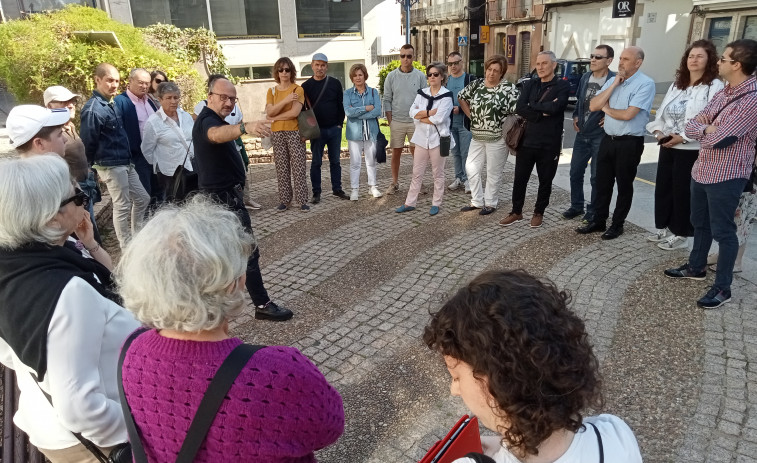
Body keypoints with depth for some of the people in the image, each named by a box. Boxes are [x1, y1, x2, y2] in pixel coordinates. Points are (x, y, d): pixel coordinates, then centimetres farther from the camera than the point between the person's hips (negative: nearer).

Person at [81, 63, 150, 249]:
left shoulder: (113, 105, 10)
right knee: (122, 207, -1)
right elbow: (87, 142, -15)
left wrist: (129, 158, 15)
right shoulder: (93, 109, -18)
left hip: (126, 163, 9)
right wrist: (92, 166, -4)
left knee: (142, 199, 15)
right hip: (111, 166, -9)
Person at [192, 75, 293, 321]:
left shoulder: (210, 118, 12)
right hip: (224, 196, -11)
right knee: (248, 250, -9)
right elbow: (217, 134, -49)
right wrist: (245, 127, -67)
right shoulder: (207, 121, -22)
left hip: (220, 193, 11)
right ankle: (262, 305, -4)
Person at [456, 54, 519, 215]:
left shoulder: (508, 88, -10)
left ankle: (490, 203, 21)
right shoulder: (476, 85, 4)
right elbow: (461, 97, 18)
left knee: (493, 172, 5)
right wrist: (471, 116, 11)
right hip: (477, 137, 5)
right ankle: (477, 201, 22)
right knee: (471, 168, 7)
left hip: (497, 138, -5)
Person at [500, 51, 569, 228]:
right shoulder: (530, 84, 7)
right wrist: (541, 115, -16)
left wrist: (532, 106, -9)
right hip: (528, 139, 3)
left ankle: (539, 212, 28)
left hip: (550, 143, -3)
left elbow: (554, 108, -21)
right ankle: (516, 212, 24)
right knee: (520, 178, 9)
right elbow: (519, 108, -7)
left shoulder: (563, 85, -4)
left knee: (545, 181, 10)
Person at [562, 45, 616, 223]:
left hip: (601, 136, -6)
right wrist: (575, 116, 9)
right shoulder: (585, 78, 6)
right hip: (582, 134, 6)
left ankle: (593, 211, 19)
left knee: (596, 177, 4)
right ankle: (576, 206, 29)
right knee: (575, 173, 13)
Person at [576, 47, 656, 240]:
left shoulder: (645, 84, -13)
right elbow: (593, 106, -3)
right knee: (603, 183, 13)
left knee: (624, 186, 8)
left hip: (629, 143, -6)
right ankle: (599, 221, 25)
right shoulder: (612, 80, 8)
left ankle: (617, 224, 20)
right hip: (608, 140, 6)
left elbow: (628, 114, -22)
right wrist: (614, 85, -9)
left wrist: (606, 109, -5)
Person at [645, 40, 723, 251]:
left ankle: (680, 234, 16)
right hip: (667, 146, 7)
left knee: (683, 192, 2)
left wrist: (683, 137, -21)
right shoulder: (677, 84, 14)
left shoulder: (715, 86, -9)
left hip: (692, 150, -7)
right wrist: (658, 130, -4)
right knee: (663, 188, 12)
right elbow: (662, 112, 13)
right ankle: (664, 227, 27)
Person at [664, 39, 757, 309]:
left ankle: (722, 287, 13)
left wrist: (702, 130, -6)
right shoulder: (722, 94, 10)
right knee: (699, 223, 21)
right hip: (701, 170, 9)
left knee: (722, 231, 1)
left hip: (725, 176, -9)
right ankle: (696, 267, 38)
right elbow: (691, 126, 5)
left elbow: (719, 139, -26)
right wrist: (707, 128, -15)